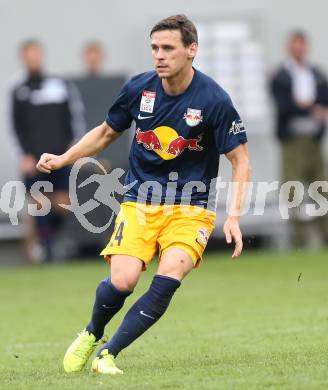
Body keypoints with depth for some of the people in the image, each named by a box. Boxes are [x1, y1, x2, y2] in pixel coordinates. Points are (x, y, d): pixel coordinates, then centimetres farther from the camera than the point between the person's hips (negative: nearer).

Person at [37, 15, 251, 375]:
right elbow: (107, 132, 16)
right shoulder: (138, 88, -4)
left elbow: (240, 161, -6)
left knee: (168, 279, -26)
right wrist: (64, 159, 5)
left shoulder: (214, 100, -13)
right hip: (139, 202, 2)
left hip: (189, 208, -2)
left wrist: (233, 216, -17)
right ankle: (91, 334, 16)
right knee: (121, 282, -18)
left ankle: (108, 355, -13)